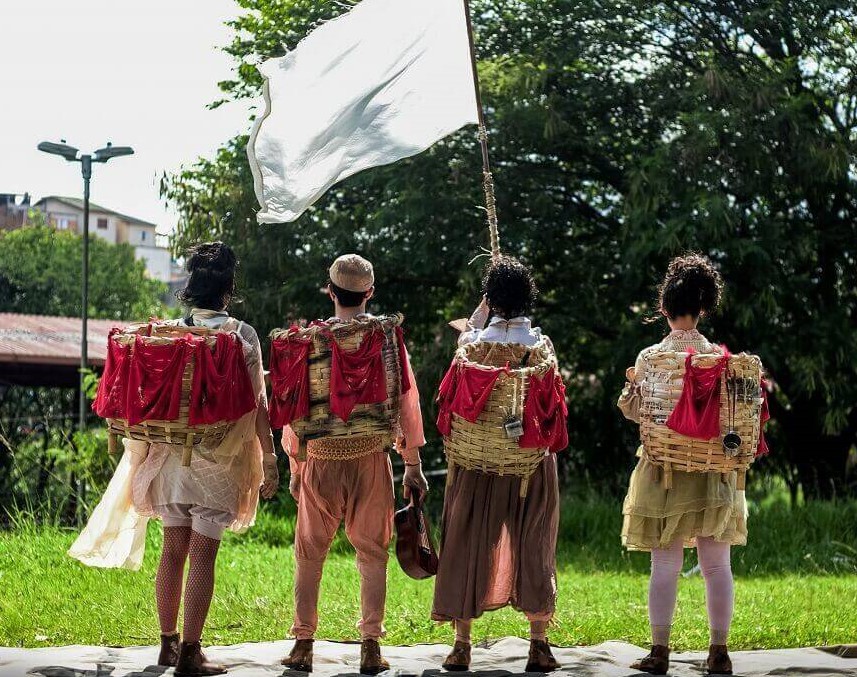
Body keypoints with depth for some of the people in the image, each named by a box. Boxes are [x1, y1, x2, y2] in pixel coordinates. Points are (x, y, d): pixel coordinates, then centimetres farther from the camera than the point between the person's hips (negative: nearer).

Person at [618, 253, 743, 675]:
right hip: (713, 470, 2)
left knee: (665, 565, 2)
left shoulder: (651, 357, -5)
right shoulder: (720, 356, 0)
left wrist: (631, 385, 17)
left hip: (665, 470, -2)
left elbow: (638, 411, -2)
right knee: (716, 563, 7)